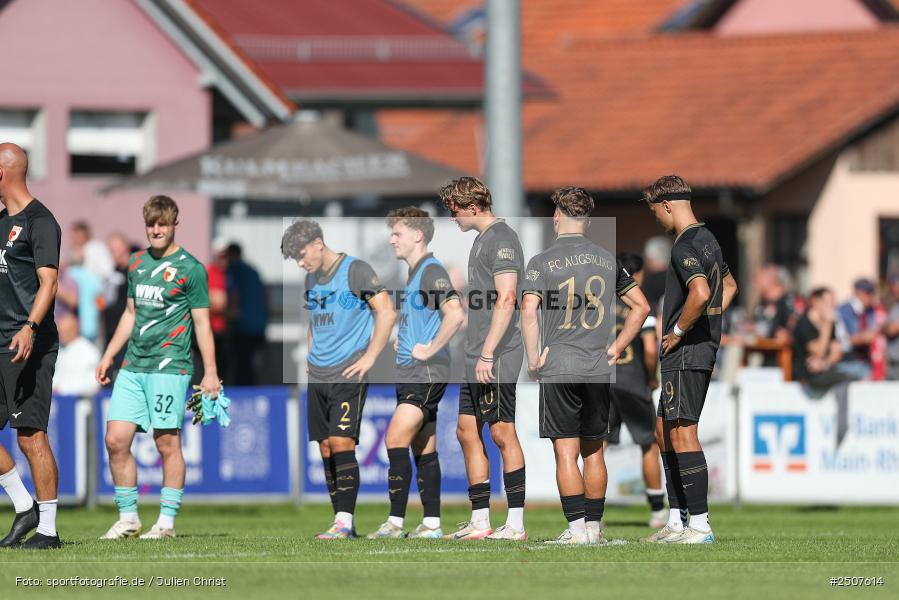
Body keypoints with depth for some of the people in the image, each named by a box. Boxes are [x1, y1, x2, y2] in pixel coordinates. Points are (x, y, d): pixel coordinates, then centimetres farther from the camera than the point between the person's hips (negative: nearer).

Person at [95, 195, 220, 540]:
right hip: (132, 367, 6)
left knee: (167, 443, -4)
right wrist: (109, 356, 21)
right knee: (116, 440, 0)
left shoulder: (190, 268, -3)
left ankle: (167, 521, 3)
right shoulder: (137, 262, 15)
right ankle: (128, 518, 10)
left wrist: (210, 372, -8)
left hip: (169, 367, -6)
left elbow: (201, 322, -3)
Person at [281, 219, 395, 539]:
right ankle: (342, 523, 9)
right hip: (318, 377, 8)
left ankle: (345, 521, -17)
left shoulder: (356, 270, -8)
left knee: (341, 442, -15)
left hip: (348, 374, -8)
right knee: (325, 447, 5)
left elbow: (387, 312, -10)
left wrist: (369, 357, -13)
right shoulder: (312, 279, 15)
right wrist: (311, 354, 15)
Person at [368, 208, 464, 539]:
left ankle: (395, 522, -17)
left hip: (426, 372, -10)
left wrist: (430, 350, -20)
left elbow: (455, 314, -27)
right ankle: (431, 525, 10)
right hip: (412, 374, 10)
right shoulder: (414, 274, 18)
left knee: (395, 440, -16)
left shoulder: (432, 271, -13)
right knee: (424, 450, 9)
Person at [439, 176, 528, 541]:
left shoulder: (501, 238, -12)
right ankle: (480, 523, 14)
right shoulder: (482, 239, 18)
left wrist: (487, 353, -23)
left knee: (502, 433, -8)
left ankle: (516, 525, -6)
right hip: (476, 360, 10)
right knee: (467, 432, 10)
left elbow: (506, 299, -20)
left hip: (496, 360, -10)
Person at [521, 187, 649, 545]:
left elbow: (529, 310, -17)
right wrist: (616, 347, 12)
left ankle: (577, 528, -8)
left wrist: (533, 359, -8)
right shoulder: (607, 260, 8)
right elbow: (641, 306, 10)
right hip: (599, 369, 4)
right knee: (593, 451, 13)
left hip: (558, 368, -4)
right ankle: (594, 527, 14)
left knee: (566, 452, -2)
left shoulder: (542, 262, -5)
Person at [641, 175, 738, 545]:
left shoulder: (685, 246, -15)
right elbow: (729, 286, 33)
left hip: (685, 352, -10)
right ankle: (676, 522, 18)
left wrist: (678, 331, -17)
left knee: (682, 434, -10)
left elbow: (701, 293, -31)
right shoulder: (708, 241, 16)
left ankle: (700, 525, -12)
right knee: (664, 432, 16)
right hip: (704, 348, 10)